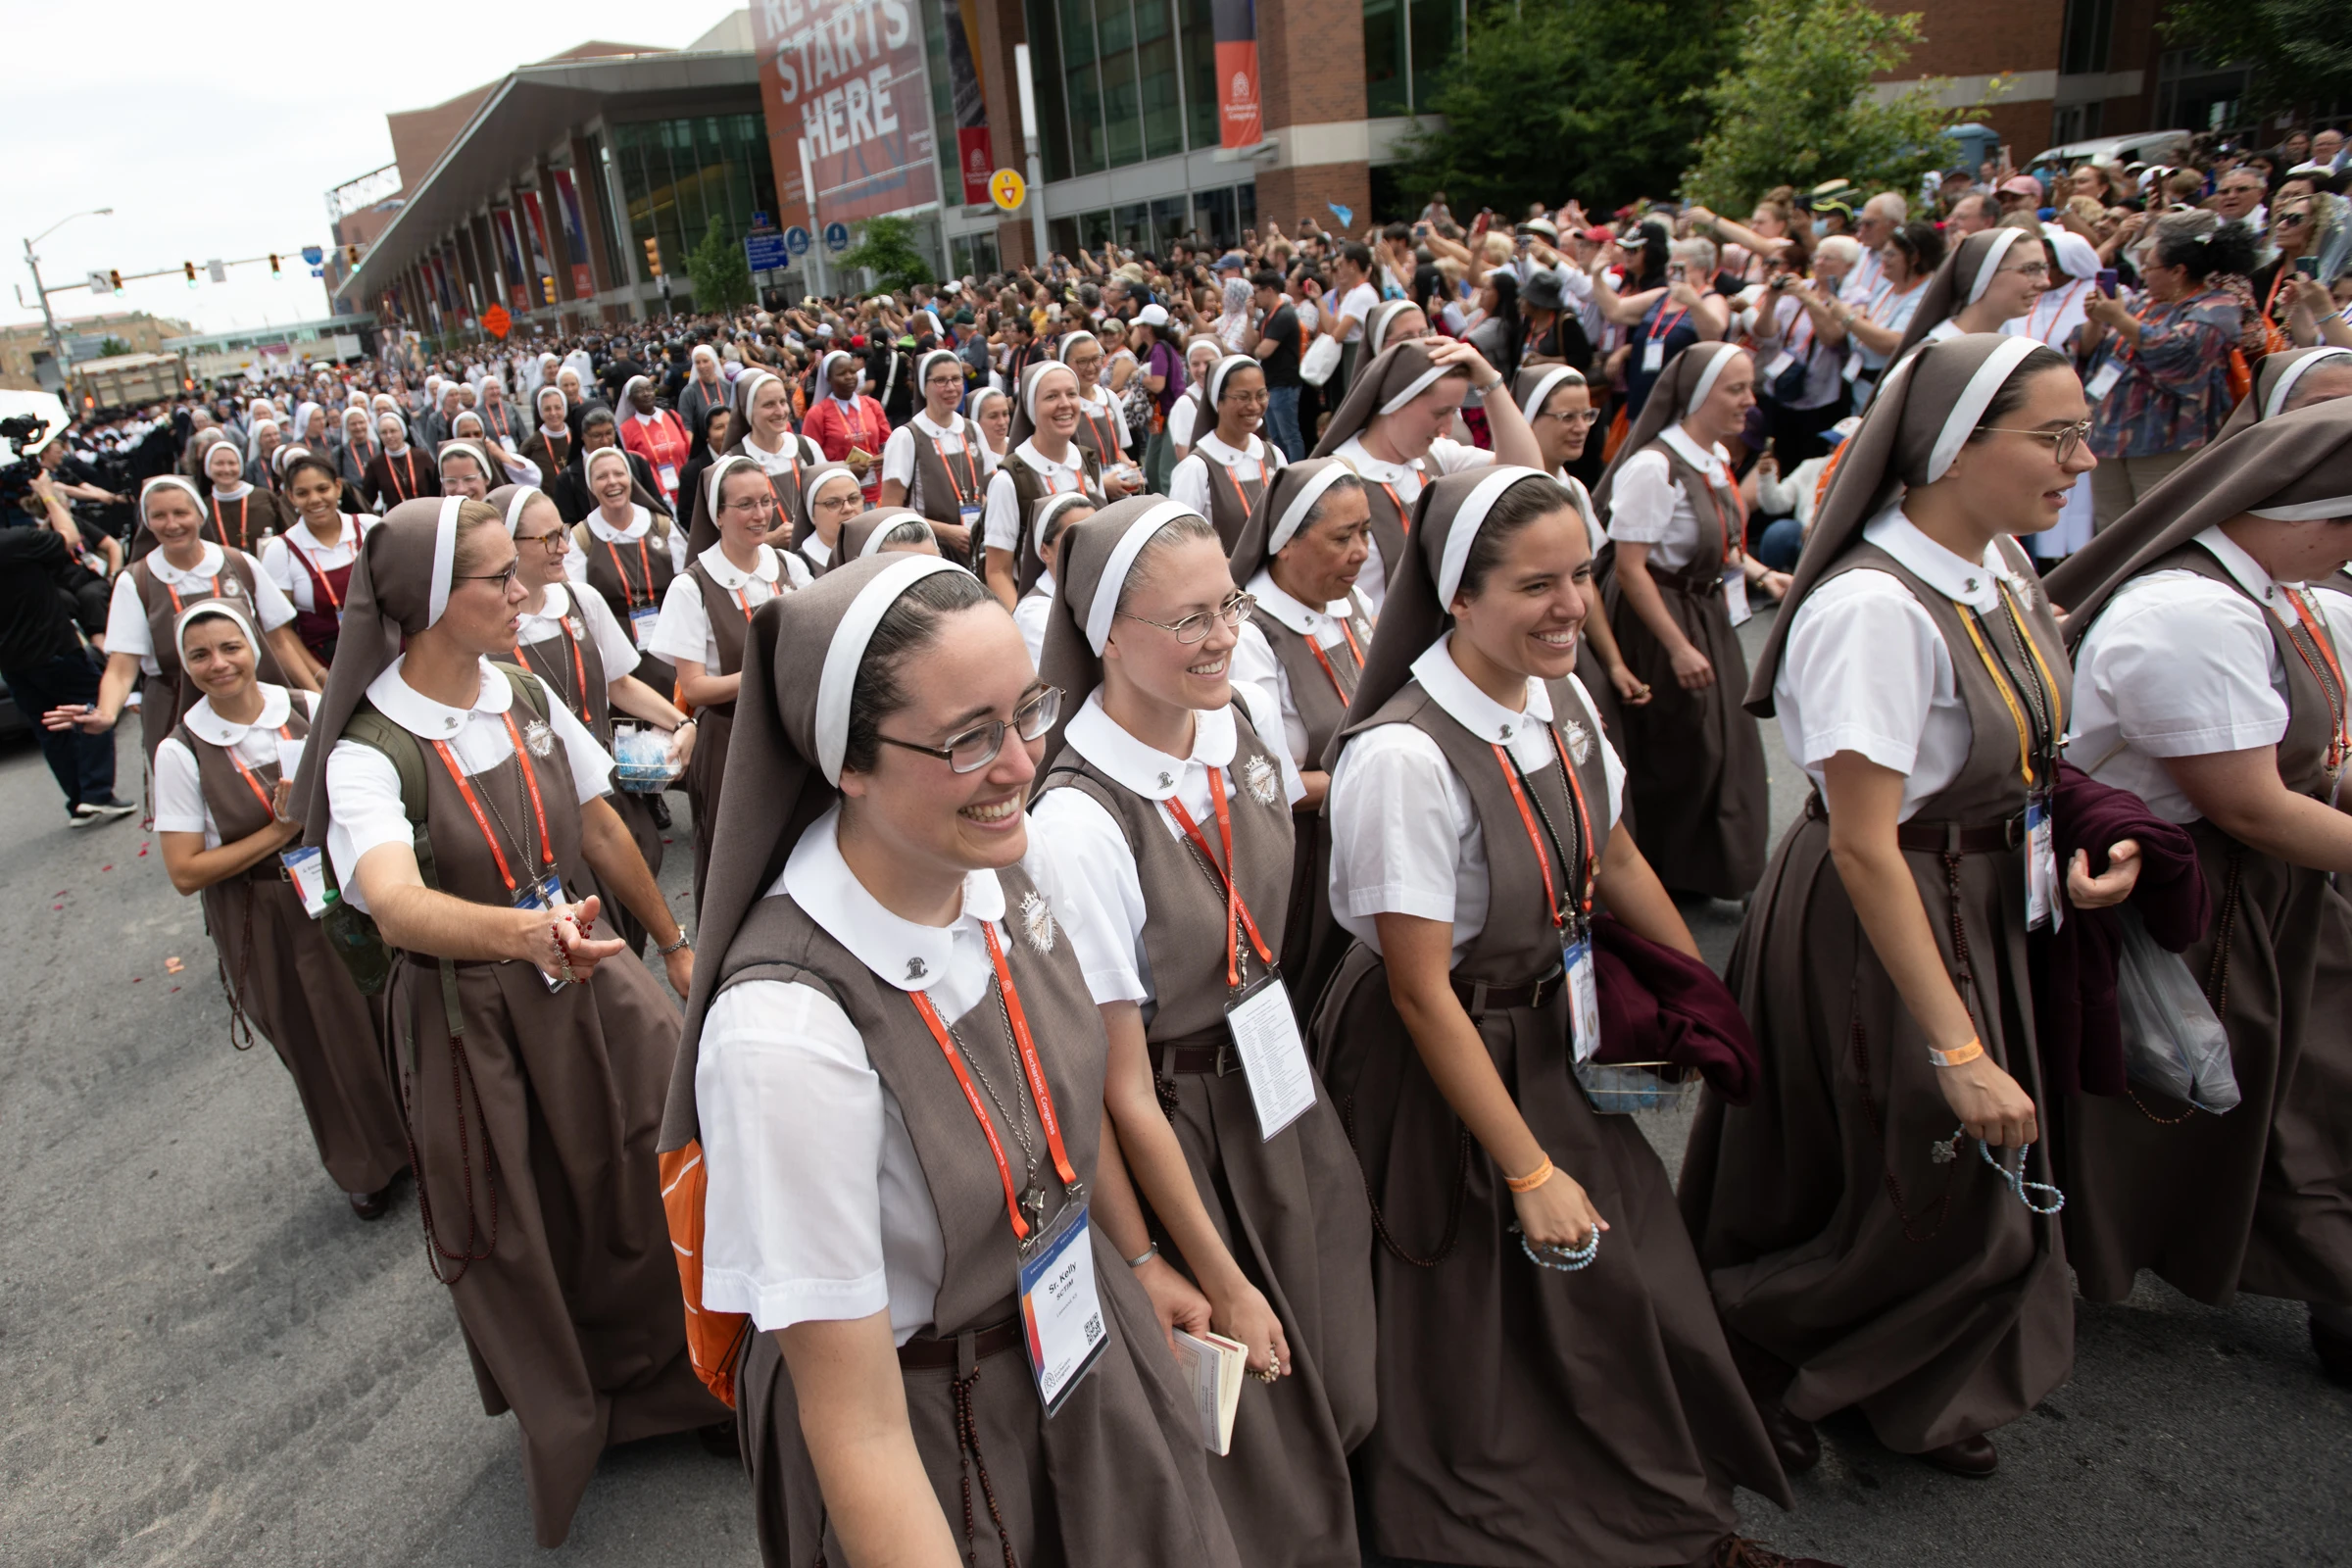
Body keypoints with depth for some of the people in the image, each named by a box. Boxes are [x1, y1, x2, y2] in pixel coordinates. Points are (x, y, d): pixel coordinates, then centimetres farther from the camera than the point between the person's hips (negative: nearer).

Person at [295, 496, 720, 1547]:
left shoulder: (527, 697, -3)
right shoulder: (366, 752, -20)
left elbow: (602, 830, 8)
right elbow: (396, 901, -38)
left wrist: (672, 939, 16)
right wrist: (525, 927, -57)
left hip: (588, 984, 4)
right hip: (470, 1024, -4)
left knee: (653, 1193, 4)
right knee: (526, 1241, 14)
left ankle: (671, 1377, 32)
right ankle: (567, 1420, 41)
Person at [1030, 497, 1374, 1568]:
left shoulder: (1243, 718, -8)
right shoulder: (1079, 824, -28)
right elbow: (1125, 1090, -20)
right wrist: (1222, 1283, -12)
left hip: (1281, 1090, 6)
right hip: (1182, 1137, -6)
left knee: (1338, 1390, 24)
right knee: (1252, 1449, 15)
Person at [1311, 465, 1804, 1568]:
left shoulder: (1560, 699, -6)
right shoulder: (1404, 755, -30)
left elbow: (1614, 860, 11)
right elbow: (1420, 993, -25)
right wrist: (1530, 1171, -20)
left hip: (1551, 1036, 7)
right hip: (1436, 1064, -7)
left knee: (1631, 1278, 19)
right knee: (1486, 1322, 11)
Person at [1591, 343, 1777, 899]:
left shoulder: (1715, 457, 2)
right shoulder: (1654, 467, -24)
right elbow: (1630, 568, -23)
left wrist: (1760, 574, 4)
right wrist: (1678, 648, -22)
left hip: (1712, 617, 8)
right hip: (1664, 621, -8)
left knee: (1727, 745, 15)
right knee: (1676, 755, 3)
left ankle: (1709, 873, 34)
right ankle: (1662, 879, 25)